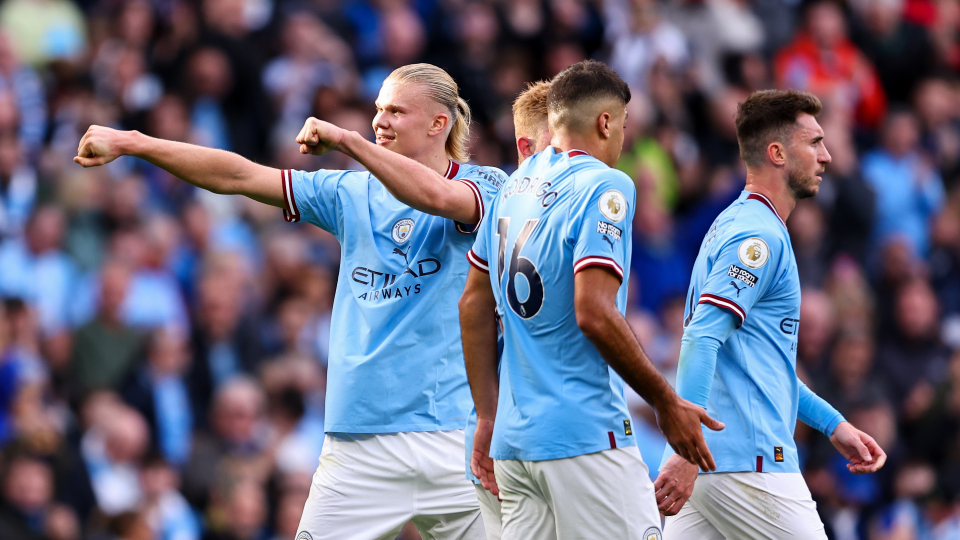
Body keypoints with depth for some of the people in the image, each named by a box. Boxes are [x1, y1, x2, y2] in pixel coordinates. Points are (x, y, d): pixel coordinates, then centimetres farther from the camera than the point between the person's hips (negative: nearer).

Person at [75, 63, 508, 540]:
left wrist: (347, 140, -26)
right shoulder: (352, 194, 14)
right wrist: (130, 143, 1)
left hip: (454, 436, -3)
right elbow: (237, 176, 9)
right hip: (360, 441, 3)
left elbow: (436, 196, -22)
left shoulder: (483, 185, 2)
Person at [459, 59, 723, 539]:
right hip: (584, 433, -8)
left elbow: (474, 305, 19)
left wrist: (488, 415, 23)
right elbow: (594, 315, -19)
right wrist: (667, 404, -11)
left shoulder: (515, 187, 14)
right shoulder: (604, 187, -10)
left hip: (514, 438, 8)